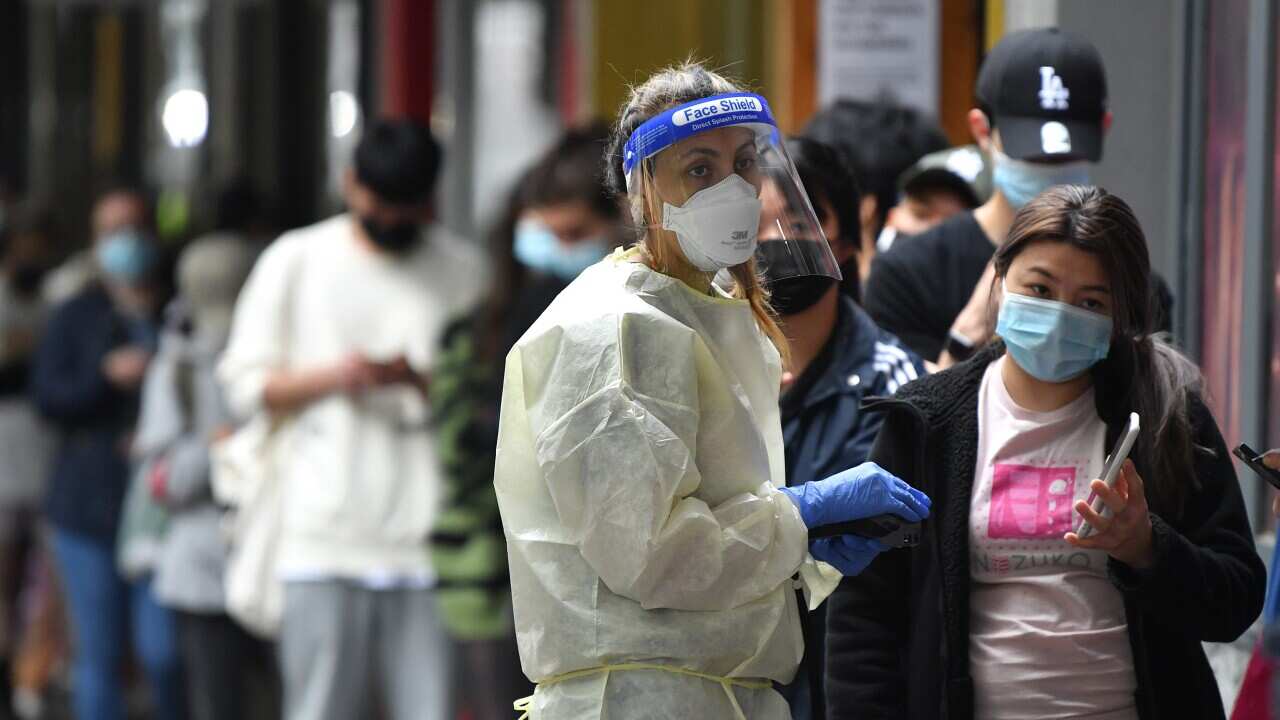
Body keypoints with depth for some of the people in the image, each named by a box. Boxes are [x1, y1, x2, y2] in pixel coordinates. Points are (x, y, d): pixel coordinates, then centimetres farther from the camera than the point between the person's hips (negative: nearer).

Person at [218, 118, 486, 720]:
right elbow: (245, 384, 9)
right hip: (323, 537, 0)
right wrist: (331, 377, -8)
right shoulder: (295, 261, 10)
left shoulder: (462, 271, 10)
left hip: (427, 540, 0)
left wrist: (418, 378, -12)